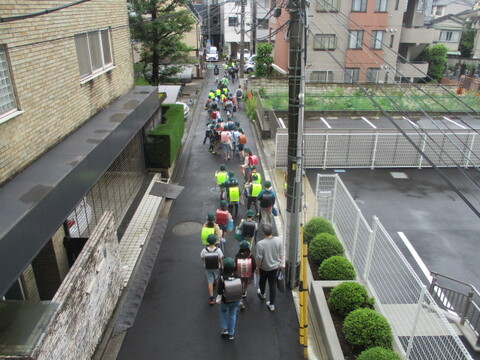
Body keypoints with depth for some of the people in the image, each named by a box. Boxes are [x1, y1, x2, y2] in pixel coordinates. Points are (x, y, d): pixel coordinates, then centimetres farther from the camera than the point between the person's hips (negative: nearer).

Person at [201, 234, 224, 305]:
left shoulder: (204, 250, -24)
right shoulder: (218, 250, -27)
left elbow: (202, 258, -8)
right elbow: (221, 259, -15)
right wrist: (222, 265, 5)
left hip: (207, 268, 0)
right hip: (216, 267, 0)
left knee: (210, 281, 11)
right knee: (216, 276, 32)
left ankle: (211, 298, 9)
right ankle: (214, 283, 64)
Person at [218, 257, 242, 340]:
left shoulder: (222, 278, -28)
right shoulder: (237, 277, -21)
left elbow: (219, 292, -19)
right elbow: (240, 289, -9)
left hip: (225, 301, -1)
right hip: (236, 301, 1)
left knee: (223, 311, 32)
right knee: (232, 316, 24)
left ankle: (224, 329, 32)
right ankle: (231, 334, 38)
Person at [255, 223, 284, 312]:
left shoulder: (260, 244, -31)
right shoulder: (279, 240, -21)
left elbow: (259, 258, -20)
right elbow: (281, 254, -7)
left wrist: (257, 267, -2)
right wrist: (281, 263, 10)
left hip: (264, 267, -2)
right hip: (275, 266, 2)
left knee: (262, 280, 27)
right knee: (273, 284, 17)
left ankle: (262, 294, 55)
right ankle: (272, 304, 26)